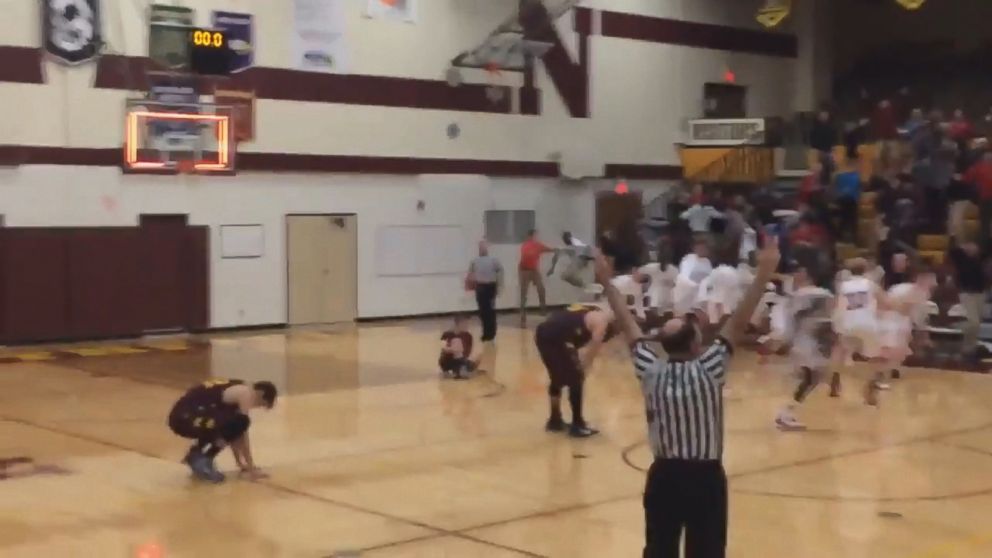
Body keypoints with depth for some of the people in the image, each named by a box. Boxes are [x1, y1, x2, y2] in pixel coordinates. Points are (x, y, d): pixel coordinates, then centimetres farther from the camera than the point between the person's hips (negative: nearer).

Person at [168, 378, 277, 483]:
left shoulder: (237, 390, 19)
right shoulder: (244, 393, -7)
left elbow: (231, 428, 25)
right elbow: (243, 432, -8)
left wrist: (240, 462, 28)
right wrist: (251, 468, -3)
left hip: (184, 417, 10)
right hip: (184, 418, -10)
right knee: (240, 424, -19)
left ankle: (197, 454, 19)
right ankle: (200, 460, -8)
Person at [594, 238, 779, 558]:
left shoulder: (650, 370, -6)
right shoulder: (709, 370, -16)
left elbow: (628, 326, 2)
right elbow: (738, 323, -19)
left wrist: (607, 283, 10)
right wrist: (763, 275, -21)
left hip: (664, 475, 4)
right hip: (705, 477, -4)